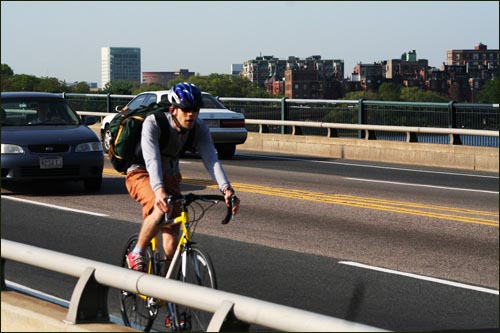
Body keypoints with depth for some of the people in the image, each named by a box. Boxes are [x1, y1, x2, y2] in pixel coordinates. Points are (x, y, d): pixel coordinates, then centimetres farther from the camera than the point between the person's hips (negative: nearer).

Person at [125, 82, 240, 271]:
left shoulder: (199, 129, -15)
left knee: (171, 246, -7)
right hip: (142, 175, -4)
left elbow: (211, 159, -26)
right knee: (162, 208, -37)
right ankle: (136, 254, -16)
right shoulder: (153, 123, -27)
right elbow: (152, 160, -40)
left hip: (170, 178, 4)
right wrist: (159, 191, -56)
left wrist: (226, 189, -43)